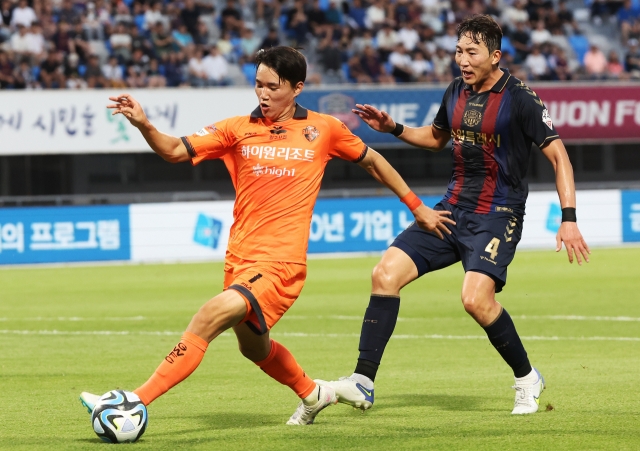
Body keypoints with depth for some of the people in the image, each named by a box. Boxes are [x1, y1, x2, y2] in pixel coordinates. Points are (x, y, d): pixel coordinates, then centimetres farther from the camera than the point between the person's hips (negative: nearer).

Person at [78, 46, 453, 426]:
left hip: (280, 263, -5)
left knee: (211, 316, -26)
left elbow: (372, 161, 17)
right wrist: (144, 125, -19)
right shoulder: (238, 129, 6)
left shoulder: (323, 129, 2)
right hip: (239, 261, 5)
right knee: (254, 348, 23)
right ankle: (313, 395, 52)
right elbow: (176, 151, 0)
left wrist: (417, 207, 21)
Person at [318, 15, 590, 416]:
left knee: (476, 298, -27)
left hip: (498, 214, -7)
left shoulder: (520, 98, -12)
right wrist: (393, 128, 11)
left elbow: (557, 154, -12)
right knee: (386, 273, -7)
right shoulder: (456, 93, 8)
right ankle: (363, 383, -4)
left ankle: (527, 379, -2)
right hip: (454, 208, 7)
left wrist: (569, 219, -21)